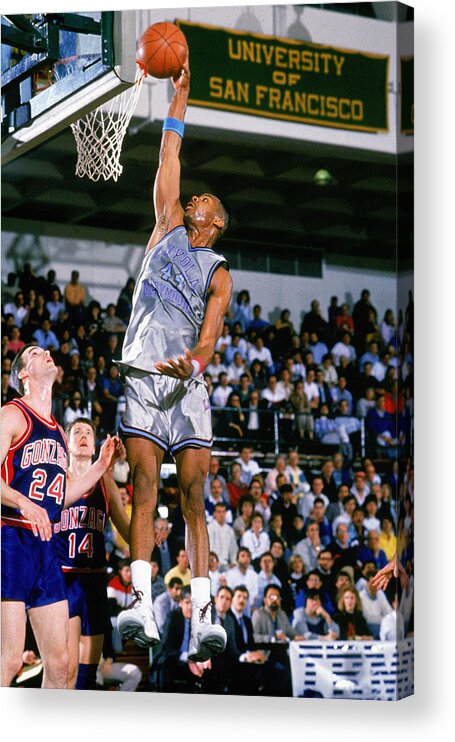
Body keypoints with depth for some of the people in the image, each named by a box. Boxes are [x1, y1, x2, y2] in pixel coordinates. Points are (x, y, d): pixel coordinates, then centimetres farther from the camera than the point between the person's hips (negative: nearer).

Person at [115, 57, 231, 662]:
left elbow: (210, 338, -4)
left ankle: (202, 617, -13)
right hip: (142, 378, 1)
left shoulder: (219, 274, 10)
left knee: (194, 499, -7)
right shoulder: (168, 227, 19)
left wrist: (192, 363, -26)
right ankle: (142, 605, -20)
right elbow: (169, 167, 14)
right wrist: (179, 103, 13)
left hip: (187, 384, -1)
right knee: (145, 488, -12)